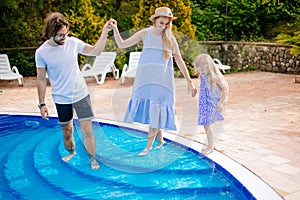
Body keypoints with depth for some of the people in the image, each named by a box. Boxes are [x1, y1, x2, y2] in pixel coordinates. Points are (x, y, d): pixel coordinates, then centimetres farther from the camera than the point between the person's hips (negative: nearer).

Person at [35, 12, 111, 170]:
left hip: (81, 94, 0)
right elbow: (41, 79, -3)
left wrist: (105, 32, -12)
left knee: (87, 130, -2)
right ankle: (71, 153, 43)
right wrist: (41, 104, -2)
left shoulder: (73, 42, -7)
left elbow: (95, 51, 0)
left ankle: (93, 159, 16)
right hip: (61, 99, 0)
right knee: (67, 131, 16)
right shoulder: (41, 52, -10)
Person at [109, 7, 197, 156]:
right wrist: (115, 29, -12)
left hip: (162, 78, -1)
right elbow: (122, 44, 3)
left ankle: (149, 146, 1)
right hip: (145, 76, 2)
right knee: (146, 105, 1)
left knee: (156, 109, -6)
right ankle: (160, 139, 21)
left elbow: (179, 60, 7)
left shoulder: (170, 38, 3)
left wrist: (189, 81, 5)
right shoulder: (145, 33, 4)